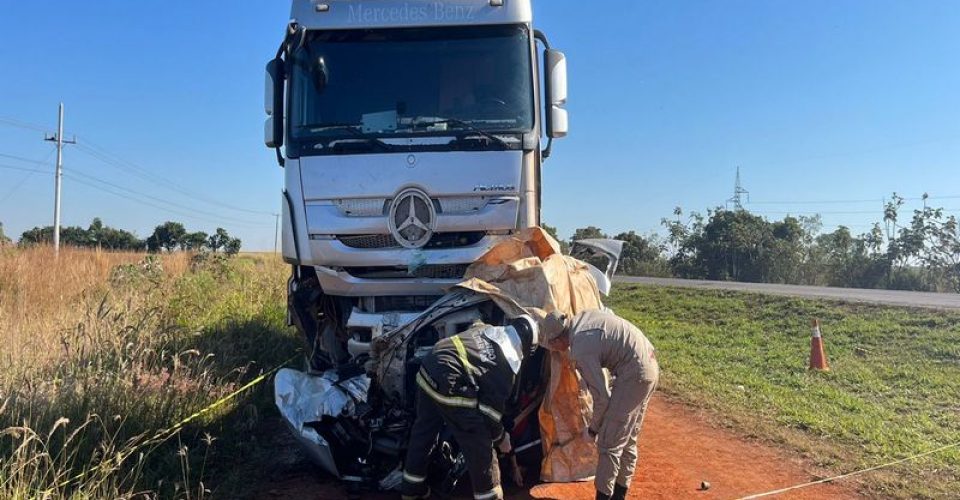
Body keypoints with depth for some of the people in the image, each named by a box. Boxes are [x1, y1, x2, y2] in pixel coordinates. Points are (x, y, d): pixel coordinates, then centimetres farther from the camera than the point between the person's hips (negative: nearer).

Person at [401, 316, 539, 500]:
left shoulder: (486, 329, 21)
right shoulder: (510, 362, 2)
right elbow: (494, 405, 3)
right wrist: (500, 437, 18)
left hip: (428, 368, 8)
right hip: (450, 387, -8)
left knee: (424, 431, 26)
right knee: (480, 447, 9)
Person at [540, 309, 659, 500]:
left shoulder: (581, 351, -18)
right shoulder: (582, 317, 5)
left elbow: (602, 397, -13)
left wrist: (594, 426, 4)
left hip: (635, 375, -10)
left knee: (609, 441, -2)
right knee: (628, 438, 19)